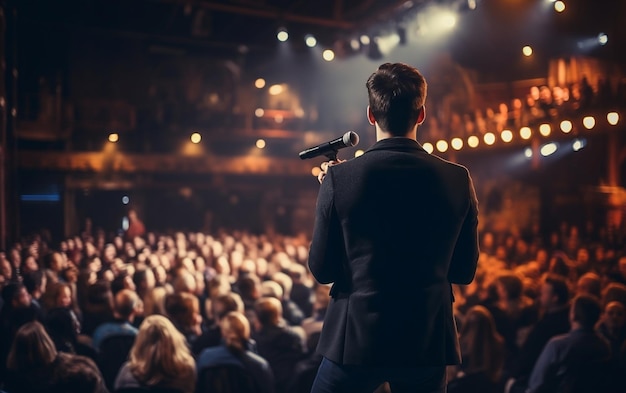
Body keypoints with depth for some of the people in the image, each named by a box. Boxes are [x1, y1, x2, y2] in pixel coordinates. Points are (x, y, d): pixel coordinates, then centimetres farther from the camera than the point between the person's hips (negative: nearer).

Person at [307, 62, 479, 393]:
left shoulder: (340, 178, -12)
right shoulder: (457, 179, -6)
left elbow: (321, 269, -3)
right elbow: (464, 272, 3)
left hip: (356, 340, -2)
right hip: (427, 342, 2)